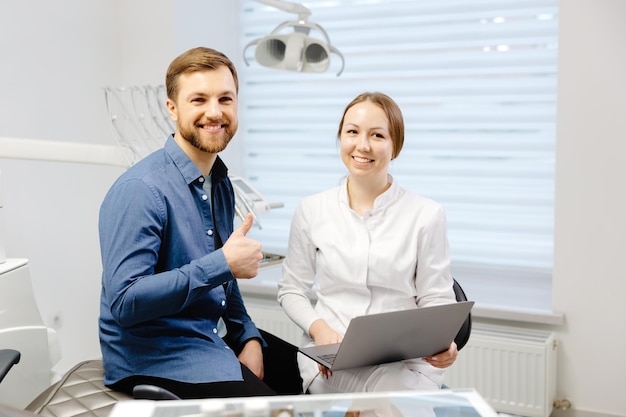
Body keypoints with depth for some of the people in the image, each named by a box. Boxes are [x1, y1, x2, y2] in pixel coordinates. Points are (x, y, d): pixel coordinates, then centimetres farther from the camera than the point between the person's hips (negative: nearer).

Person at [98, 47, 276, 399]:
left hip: (209, 342, 8)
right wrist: (223, 264, -26)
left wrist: (249, 338, 2)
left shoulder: (220, 184, 9)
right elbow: (124, 303, -25)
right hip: (152, 359, -8)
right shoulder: (141, 190, -18)